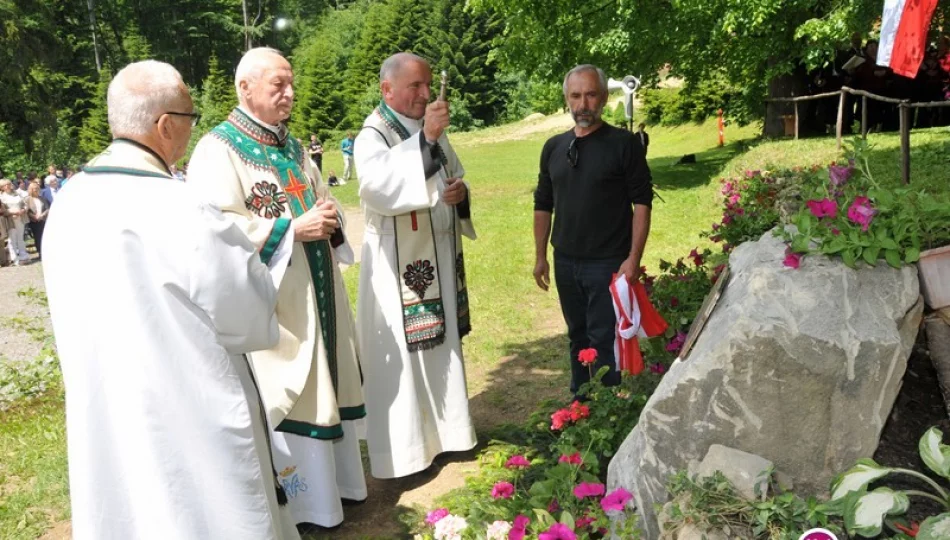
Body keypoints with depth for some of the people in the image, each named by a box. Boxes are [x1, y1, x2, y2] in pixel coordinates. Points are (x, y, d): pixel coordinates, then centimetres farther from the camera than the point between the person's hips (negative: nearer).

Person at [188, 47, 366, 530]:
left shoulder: (292, 146, 13)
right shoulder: (218, 149, -11)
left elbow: (322, 200, 21)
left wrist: (330, 218, -3)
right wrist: (292, 228, -22)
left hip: (316, 290, 8)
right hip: (271, 299, -8)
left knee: (325, 385, 16)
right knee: (284, 396, 2)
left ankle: (333, 478, 32)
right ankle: (300, 497, 17)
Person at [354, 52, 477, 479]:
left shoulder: (431, 132, 10)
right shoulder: (373, 137, -12)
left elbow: (455, 177, 21)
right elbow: (379, 188, -33)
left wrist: (460, 192, -3)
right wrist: (424, 140, -38)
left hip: (440, 257, 7)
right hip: (399, 263, -7)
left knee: (443, 346, 16)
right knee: (401, 356, -1)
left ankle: (445, 429, 32)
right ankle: (401, 449, 12)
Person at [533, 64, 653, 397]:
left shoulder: (624, 144, -7)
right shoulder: (554, 147, 7)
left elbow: (642, 203, -8)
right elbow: (543, 205, 13)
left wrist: (634, 258, -15)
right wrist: (540, 256, 9)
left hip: (608, 263, -5)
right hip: (566, 263, 5)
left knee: (604, 341, -1)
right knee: (578, 337, 17)